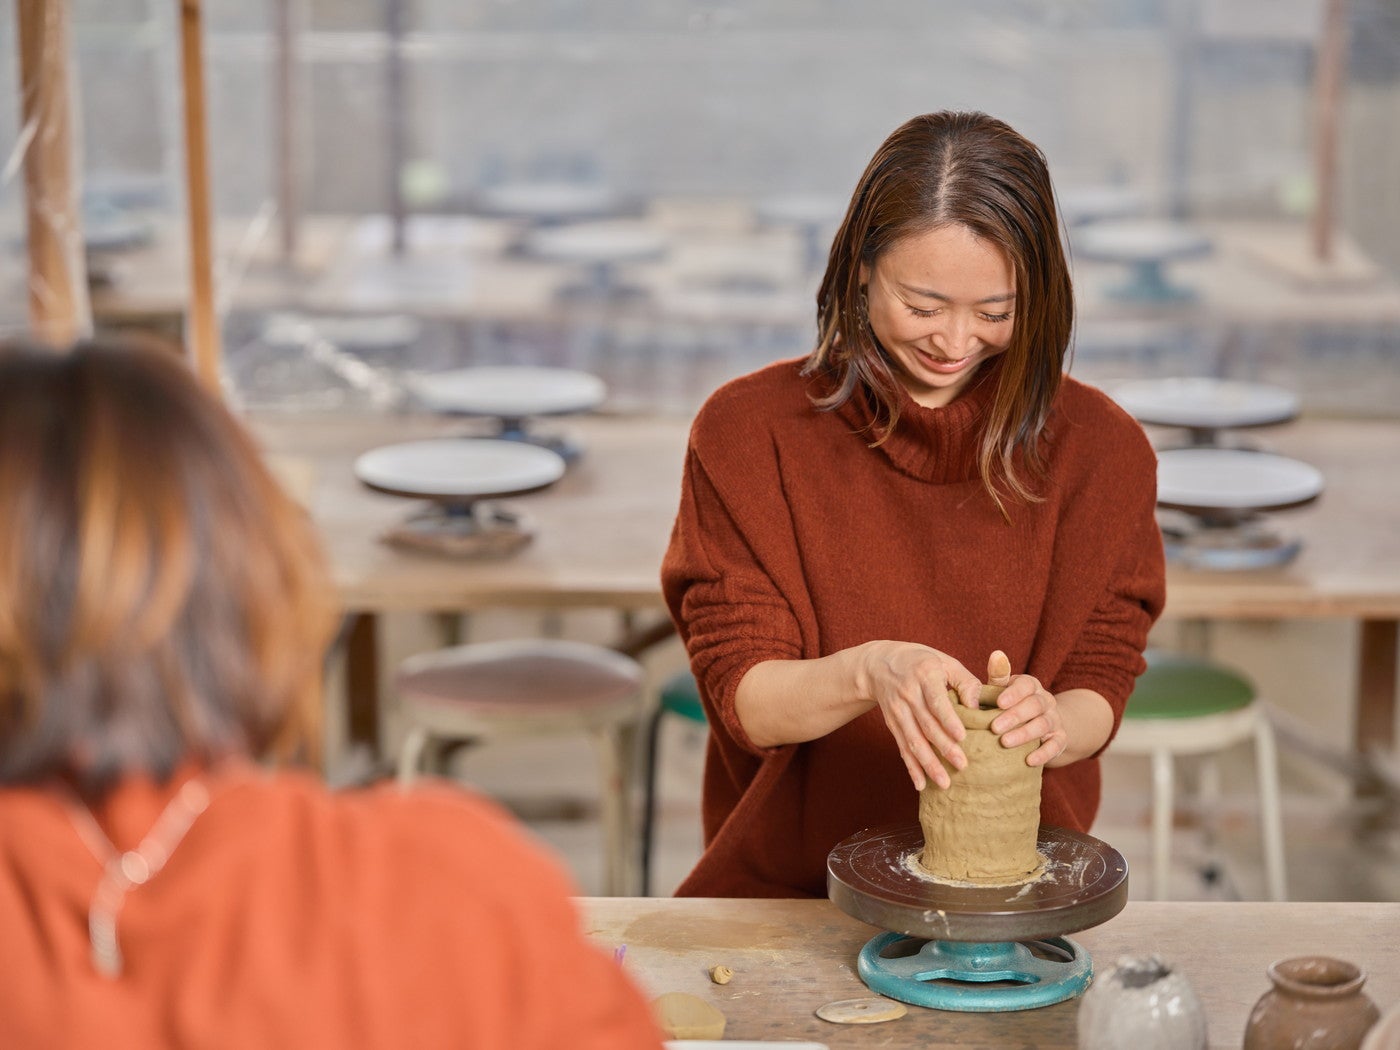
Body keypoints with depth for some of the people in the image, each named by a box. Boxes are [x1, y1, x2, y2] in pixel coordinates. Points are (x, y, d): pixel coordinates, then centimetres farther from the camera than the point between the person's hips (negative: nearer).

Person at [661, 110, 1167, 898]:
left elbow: (1101, 688, 5)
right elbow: (742, 698, -4)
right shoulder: (748, 431, 0)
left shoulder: (1098, 447, 3)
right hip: (786, 890, -1)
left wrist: (1051, 723, -18)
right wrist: (867, 672, -23)